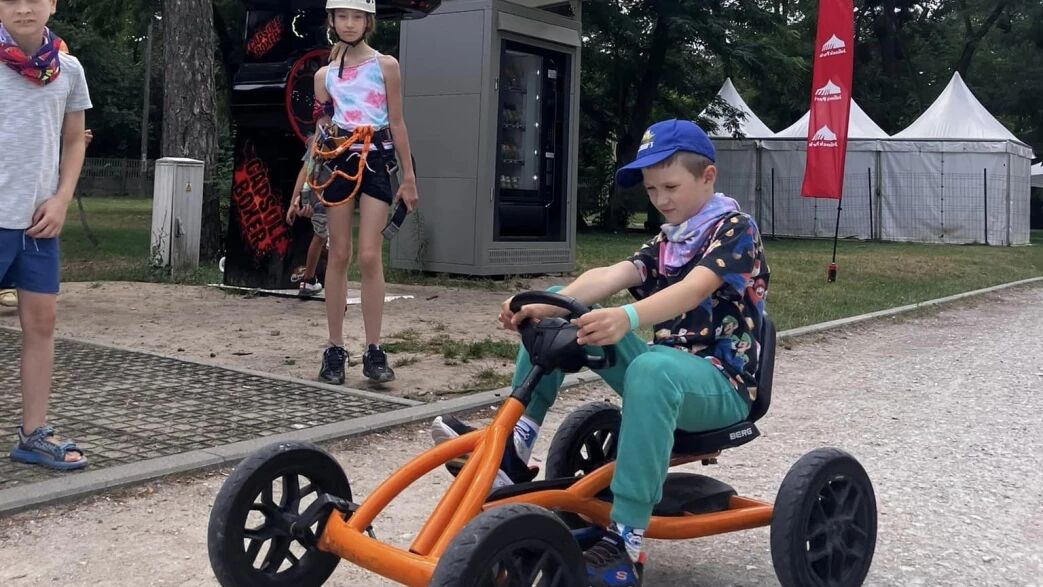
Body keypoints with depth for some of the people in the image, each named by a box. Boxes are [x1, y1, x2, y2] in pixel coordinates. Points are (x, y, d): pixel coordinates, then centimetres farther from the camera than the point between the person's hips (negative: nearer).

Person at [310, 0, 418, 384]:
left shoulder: (385, 65, 5)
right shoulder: (325, 75, 12)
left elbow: (397, 123, 6)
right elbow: (321, 130, 15)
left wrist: (409, 175, 4)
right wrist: (304, 183, 8)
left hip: (375, 162, -2)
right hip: (338, 162, 2)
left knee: (370, 257, -9)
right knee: (339, 256, 2)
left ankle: (373, 352, -4)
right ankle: (335, 350, 7)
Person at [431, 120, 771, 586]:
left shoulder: (736, 230, -9)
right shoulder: (667, 240, 13)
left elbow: (694, 290, -30)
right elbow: (610, 276, -6)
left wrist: (626, 318, -49)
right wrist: (545, 307, -26)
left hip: (721, 385, -7)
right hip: (663, 371, 8)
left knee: (652, 368, -43)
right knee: (558, 313, -3)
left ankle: (625, 540, -41)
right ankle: (513, 444, -10)